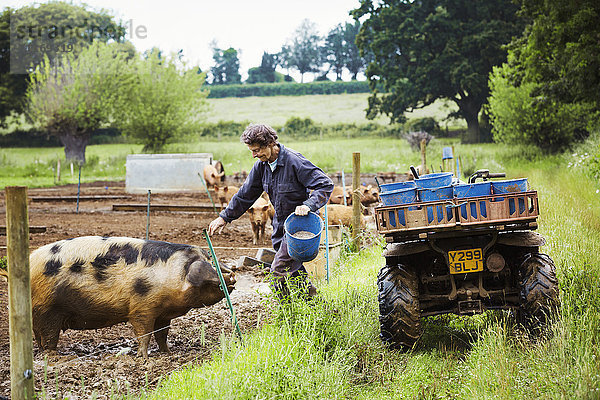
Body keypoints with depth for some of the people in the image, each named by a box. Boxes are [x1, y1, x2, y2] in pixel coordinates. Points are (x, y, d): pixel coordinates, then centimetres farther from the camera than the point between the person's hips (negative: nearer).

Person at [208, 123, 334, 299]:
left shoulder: (294, 161, -21)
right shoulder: (261, 165, 3)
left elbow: (326, 185, -21)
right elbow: (245, 194, 15)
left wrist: (308, 205, -35)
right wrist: (224, 217, 15)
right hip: (280, 226, 8)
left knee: (279, 272, -12)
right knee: (293, 270, 13)